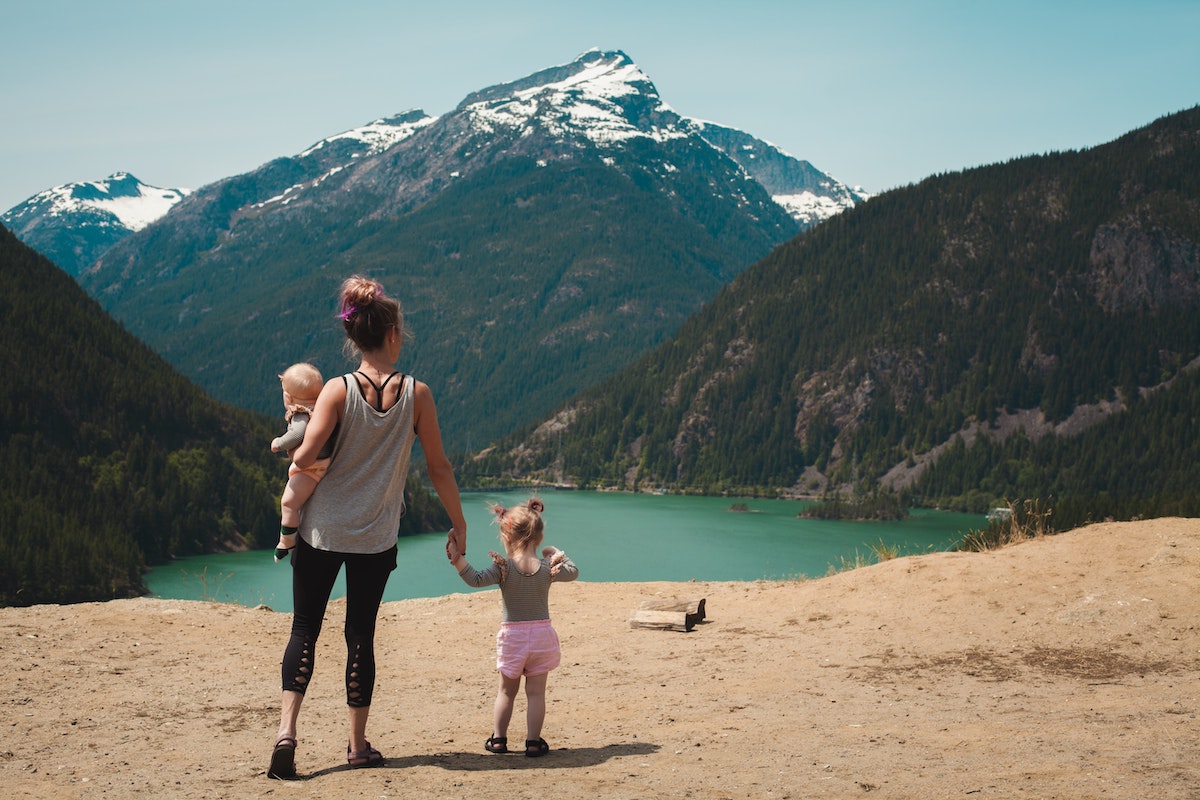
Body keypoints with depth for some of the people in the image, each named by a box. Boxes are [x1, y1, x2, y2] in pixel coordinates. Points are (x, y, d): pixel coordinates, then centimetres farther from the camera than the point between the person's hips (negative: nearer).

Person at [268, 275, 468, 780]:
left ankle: (287, 729, -9)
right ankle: (358, 745, 18)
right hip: (376, 538, 1)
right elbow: (438, 465, -1)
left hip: (322, 529, 0)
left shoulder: (338, 390, -9)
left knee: (305, 628, 7)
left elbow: (305, 457, -18)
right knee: (360, 635, 11)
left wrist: (293, 455, 6)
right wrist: (458, 523, 9)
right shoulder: (416, 393, -6)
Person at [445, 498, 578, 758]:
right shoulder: (547, 567, -4)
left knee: (507, 691, 14)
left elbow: (476, 579, -24)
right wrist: (557, 554, 25)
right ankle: (533, 742, 6)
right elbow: (573, 572, 14)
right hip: (541, 633, 1)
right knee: (536, 692, 7)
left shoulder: (503, 566, -13)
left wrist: (458, 559, -25)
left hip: (513, 635, -1)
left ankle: (498, 739, 18)